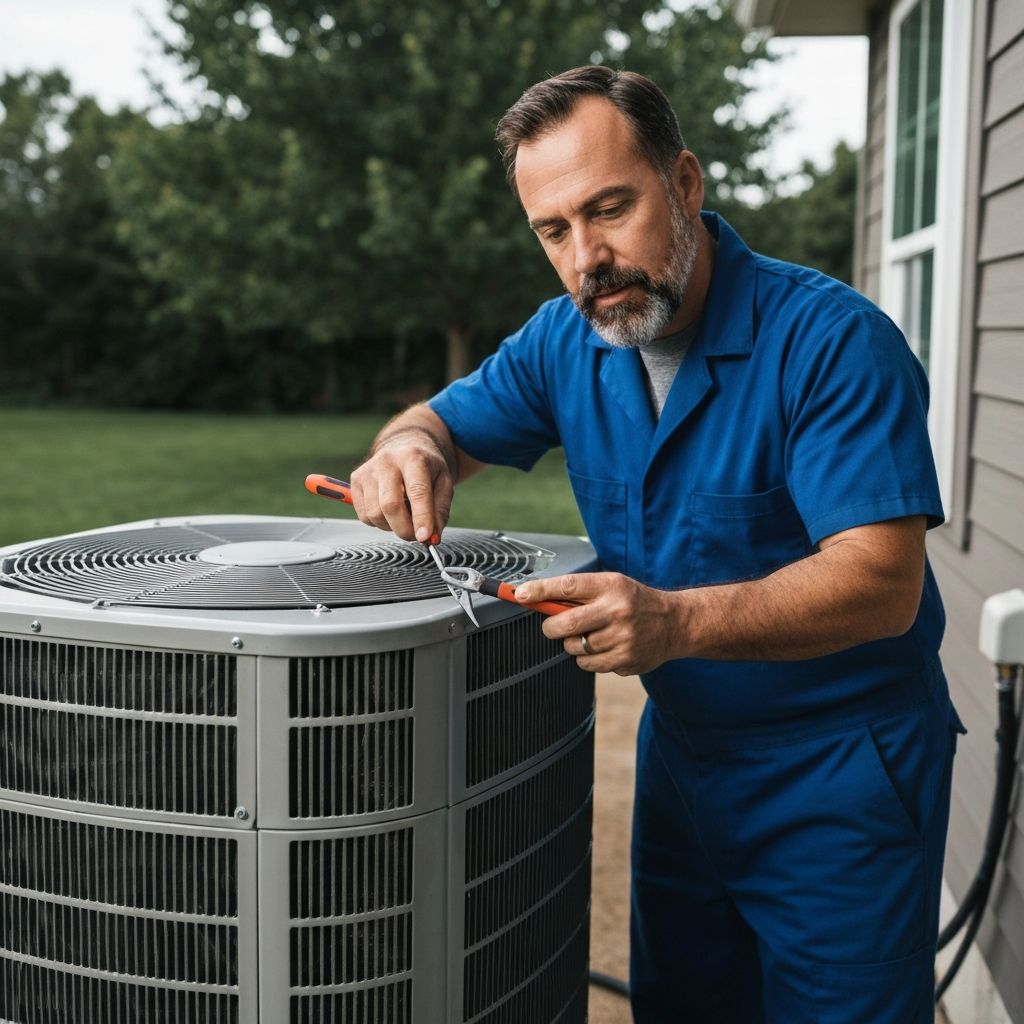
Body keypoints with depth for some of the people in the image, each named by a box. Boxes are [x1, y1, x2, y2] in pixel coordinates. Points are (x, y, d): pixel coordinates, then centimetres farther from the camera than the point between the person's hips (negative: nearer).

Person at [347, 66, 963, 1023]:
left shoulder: (833, 340, -22)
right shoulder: (566, 342, -2)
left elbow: (882, 581, -28)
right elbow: (443, 422, 8)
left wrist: (678, 620, -44)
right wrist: (409, 450, -18)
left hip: (839, 774, -5)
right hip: (680, 752, 6)